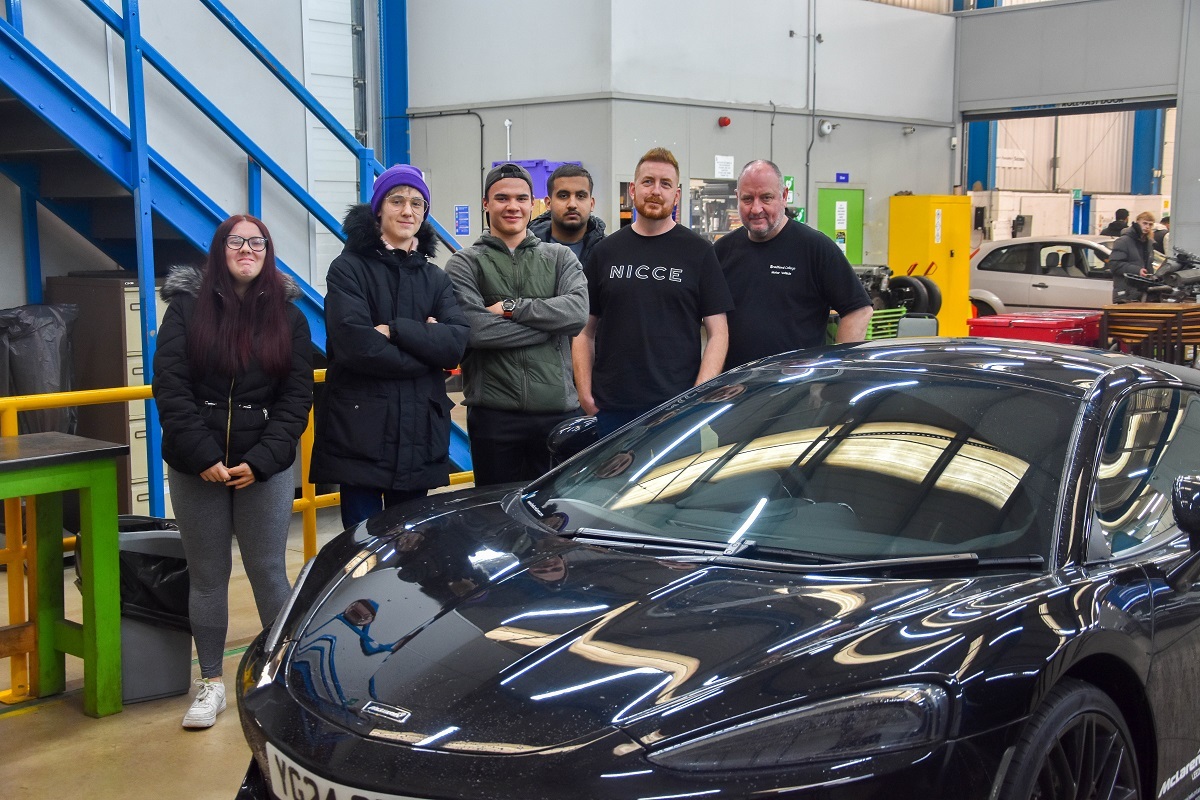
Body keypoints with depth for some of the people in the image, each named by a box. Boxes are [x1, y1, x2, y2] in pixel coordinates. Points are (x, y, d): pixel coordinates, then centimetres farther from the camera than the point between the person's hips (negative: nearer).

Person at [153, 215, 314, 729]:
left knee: (268, 571, 3)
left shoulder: (288, 316, 5)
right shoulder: (187, 307, 3)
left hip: (265, 468, 0)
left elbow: (297, 397, 0)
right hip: (196, 467, 0)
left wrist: (260, 461, -11)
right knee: (207, 575, 8)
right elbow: (170, 386, -5)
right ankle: (211, 684, 19)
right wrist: (205, 456, -14)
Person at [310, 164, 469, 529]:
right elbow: (354, 345, -15)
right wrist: (425, 346, -8)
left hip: (419, 430, 4)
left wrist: (394, 329, -14)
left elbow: (456, 343, -4)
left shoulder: (435, 278, 14)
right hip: (361, 430, -4)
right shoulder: (349, 269, 0)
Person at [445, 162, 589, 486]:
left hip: (558, 411, 2)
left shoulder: (560, 257, 12)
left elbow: (578, 311, -8)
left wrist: (512, 308, -12)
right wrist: (550, 322, -9)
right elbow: (472, 328, -14)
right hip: (494, 415, -2)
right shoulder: (465, 263, 4)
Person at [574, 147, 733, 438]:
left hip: (677, 407, -2)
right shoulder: (605, 252, 11)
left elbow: (718, 332, 0)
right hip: (611, 407, 2)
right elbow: (585, 330, 12)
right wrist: (585, 393, 0)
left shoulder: (698, 252, 3)